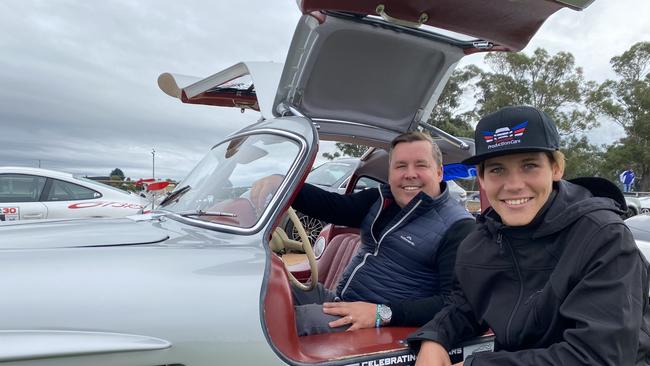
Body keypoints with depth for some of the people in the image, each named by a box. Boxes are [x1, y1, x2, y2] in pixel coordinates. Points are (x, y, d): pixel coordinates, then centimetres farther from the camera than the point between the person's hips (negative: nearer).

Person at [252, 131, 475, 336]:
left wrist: (383, 314, -28)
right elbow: (333, 206, -3)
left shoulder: (458, 226, -11)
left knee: (299, 318, -29)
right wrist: (281, 184, -20)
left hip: (390, 324, -6)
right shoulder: (382, 200, 9)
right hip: (341, 302, 7)